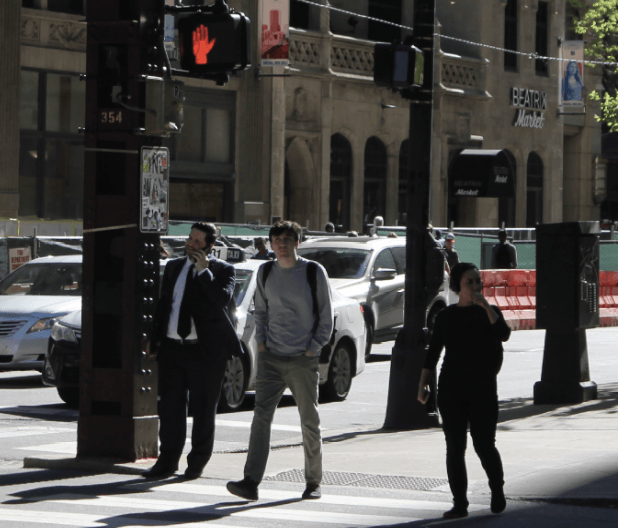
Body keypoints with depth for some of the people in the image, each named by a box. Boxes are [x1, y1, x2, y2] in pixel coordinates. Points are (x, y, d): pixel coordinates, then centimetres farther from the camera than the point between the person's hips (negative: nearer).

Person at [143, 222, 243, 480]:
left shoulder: (223, 270, -1)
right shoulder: (173, 267, 15)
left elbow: (222, 299, -19)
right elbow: (163, 304, 18)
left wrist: (203, 270, -16)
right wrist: (154, 339, 13)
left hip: (204, 349, -4)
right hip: (172, 347, 4)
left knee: (203, 409, 4)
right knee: (170, 405, 4)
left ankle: (197, 463, 15)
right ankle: (168, 461, 10)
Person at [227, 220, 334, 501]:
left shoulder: (314, 272, -2)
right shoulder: (265, 273, 8)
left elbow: (326, 315, 2)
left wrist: (313, 348, -4)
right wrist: (260, 342, 9)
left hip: (303, 360, -3)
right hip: (271, 357, 3)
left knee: (310, 422, 4)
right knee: (261, 417, -8)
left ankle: (313, 482, 18)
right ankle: (251, 482, -14)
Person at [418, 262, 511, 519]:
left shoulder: (489, 312, 4)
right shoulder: (446, 316, 7)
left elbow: (504, 334, -17)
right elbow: (432, 353, 10)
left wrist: (486, 306, -20)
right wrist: (423, 384, 4)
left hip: (482, 389, -2)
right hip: (451, 389, 2)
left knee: (484, 445, -5)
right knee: (454, 448, 1)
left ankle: (497, 490, 20)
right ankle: (459, 504, 8)